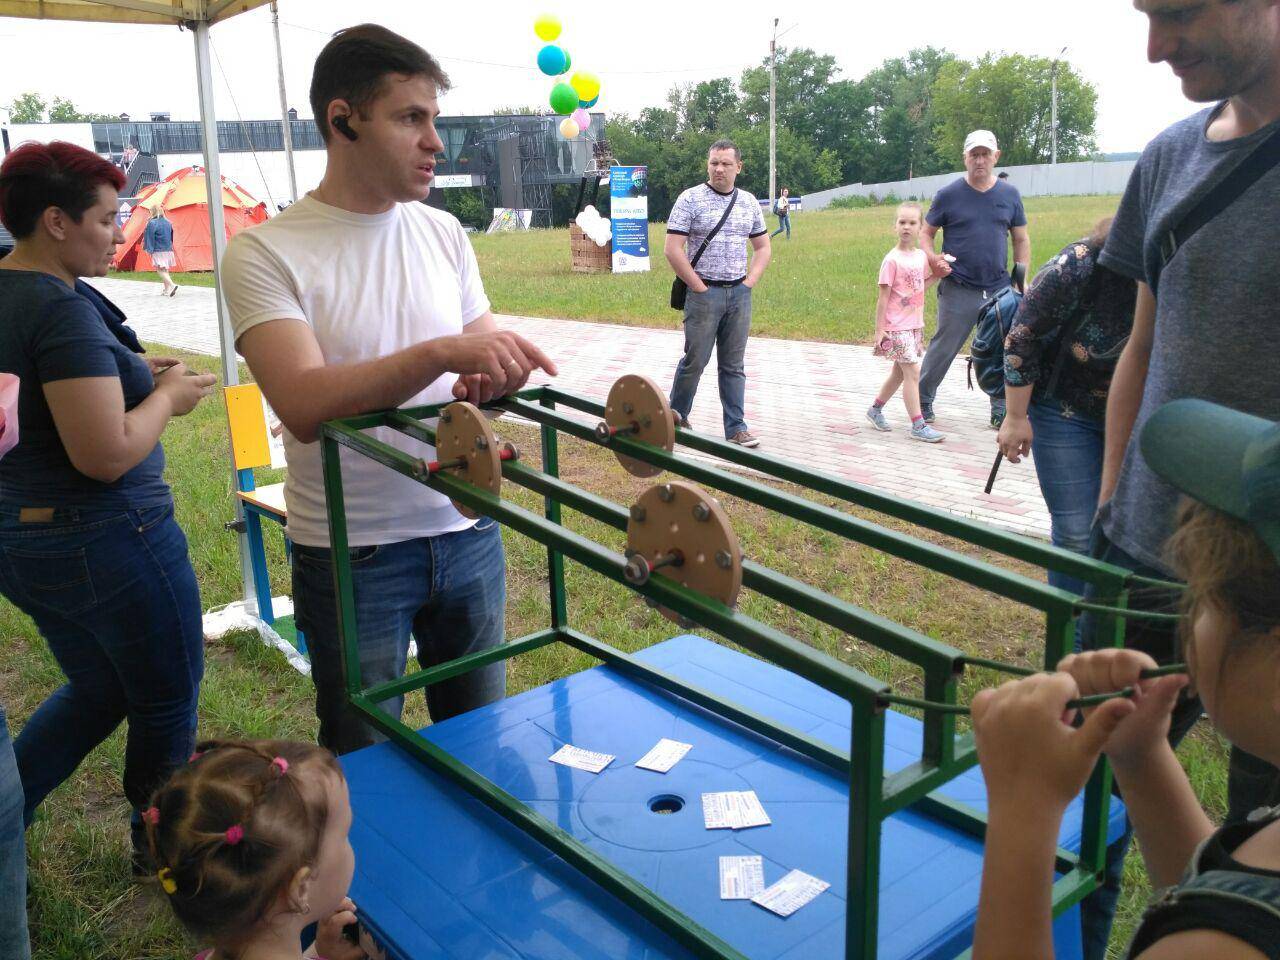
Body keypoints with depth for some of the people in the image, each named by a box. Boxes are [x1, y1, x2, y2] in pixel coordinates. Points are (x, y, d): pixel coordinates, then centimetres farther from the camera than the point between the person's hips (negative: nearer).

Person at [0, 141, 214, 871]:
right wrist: (168, 397, -11)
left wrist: (127, 370, 9)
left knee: (98, 689, 26)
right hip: (103, 542, -9)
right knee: (168, 698, 13)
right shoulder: (63, 309, -23)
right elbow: (107, 454, -28)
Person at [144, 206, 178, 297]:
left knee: (160, 270, -7)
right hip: (168, 250, 7)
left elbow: (149, 237, -12)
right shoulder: (168, 223, 9)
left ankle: (172, 285, -27)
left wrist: (149, 249, -7)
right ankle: (166, 290, 14)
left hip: (158, 251, -7)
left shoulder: (152, 223, -12)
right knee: (165, 270, 13)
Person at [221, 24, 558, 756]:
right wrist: (442, 353, -37)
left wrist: (488, 380, -16)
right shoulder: (264, 254, -11)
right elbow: (306, 407, -24)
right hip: (353, 556, -4)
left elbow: (488, 353, 9)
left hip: (468, 534, 4)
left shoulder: (444, 233, 3)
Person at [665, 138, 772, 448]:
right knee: (695, 361, 1)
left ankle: (736, 428, 11)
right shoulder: (690, 199, -5)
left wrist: (750, 281, 5)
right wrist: (699, 286, -10)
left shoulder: (748, 202, 10)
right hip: (704, 293, -4)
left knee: (734, 365, 7)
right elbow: (673, 249, -10)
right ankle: (677, 417, 21)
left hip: (740, 294, 4)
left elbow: (763, 247, 19)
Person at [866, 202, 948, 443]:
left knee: (899, 372, 16)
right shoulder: (892, 260, -13)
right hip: (897, 326, -7)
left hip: (915, 325, 7)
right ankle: (918, 425, -5)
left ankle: (875, 409, 33)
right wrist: (879, 329, -13)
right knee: (912, 373, -9)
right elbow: (883, 296, -12)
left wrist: (938, 275, 1)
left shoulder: (921, 256, 7)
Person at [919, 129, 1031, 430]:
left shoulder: (1009, 194, 10)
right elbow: (926, 233, 6)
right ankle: (922, 401, 18)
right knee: (943, 348, 2)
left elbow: (1021, 239, 16)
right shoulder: (949, 195, 1)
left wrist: (1021, 274, 5)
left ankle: (1001, 411, 16)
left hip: (1000, 289, 3)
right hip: (958, 290, -3)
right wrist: (932, 258, -14)